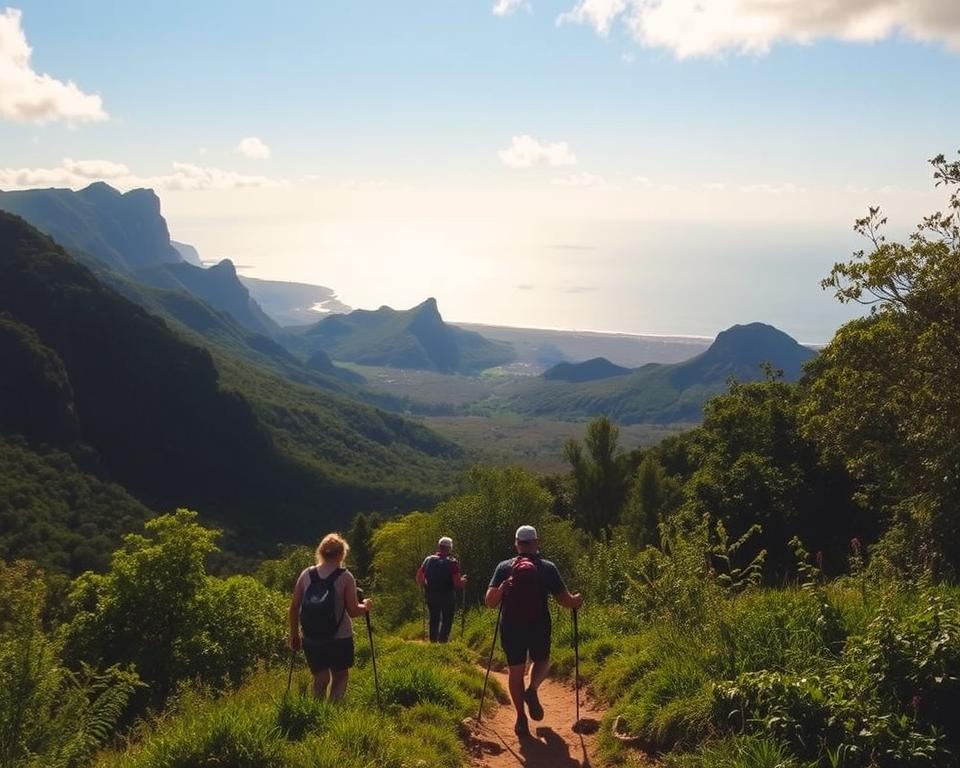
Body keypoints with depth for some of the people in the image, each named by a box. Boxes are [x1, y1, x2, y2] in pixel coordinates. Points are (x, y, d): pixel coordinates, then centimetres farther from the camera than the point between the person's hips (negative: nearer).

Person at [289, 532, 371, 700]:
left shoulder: (306, 574, 0)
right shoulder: (345, 577, -10)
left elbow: (294, 607, 2)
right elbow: (353, 611, -12)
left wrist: (294, 635, 12)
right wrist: (365, 606, 8)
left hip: (311, 639, 3)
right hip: (340, 638, -2)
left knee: (320, 679, 16)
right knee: (340, 676, 17)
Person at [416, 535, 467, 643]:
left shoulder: (428, 559, 1)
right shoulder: (452, 562, -12)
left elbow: (419, 577, 4)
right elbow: (457, 583, -17)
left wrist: (426, 587, 20)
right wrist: (463, 581, 4)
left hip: (431, 596, 4)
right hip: (447, 596, -4)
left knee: (434, 620, 18)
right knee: (446, 621, 7)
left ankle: (433, 642, 22)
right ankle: (442, 642, -1)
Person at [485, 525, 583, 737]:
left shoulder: (504, 568, -3)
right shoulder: (547, 568, -5)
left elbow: (490, 602, -8)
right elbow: (566, 601, -4)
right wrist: (577, 600, 17)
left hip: (511, 628, 1)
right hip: (539, 627, 0)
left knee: (515, 671, 14)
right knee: (541, 662, 24)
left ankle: (521, 718, 12)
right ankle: (532, 689, -4)